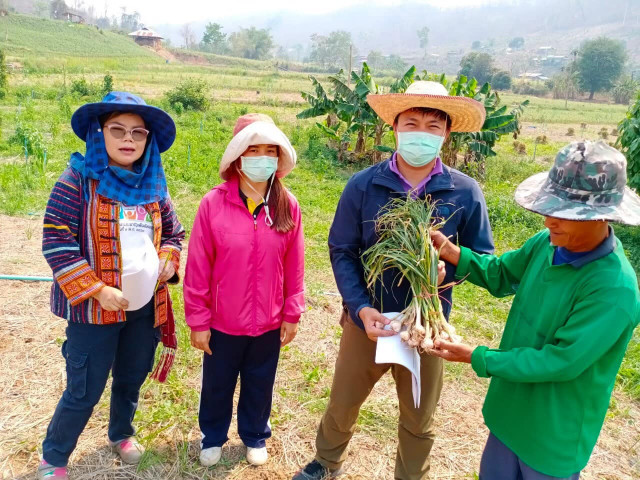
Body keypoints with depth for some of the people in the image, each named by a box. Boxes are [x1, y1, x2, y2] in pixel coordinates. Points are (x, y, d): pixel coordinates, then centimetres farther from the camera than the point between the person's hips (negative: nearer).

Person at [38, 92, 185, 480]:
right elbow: (56, 242, -15)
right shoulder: (79, 179, -12)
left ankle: (122, 433, 48)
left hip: (145, 305, 5)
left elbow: (174, 233, 15)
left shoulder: (153, 184, 4)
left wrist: (167, 261, -6)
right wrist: (97, 290, -19)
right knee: (84, 392, 5)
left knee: (132, 379, 20)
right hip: (93, 308, -5)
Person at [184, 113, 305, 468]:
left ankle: (255, 437, 47)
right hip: (222, 321, -1)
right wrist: (197, 320, -8)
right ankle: (213, 437, 47)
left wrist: (292, 314, 1)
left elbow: (294, 268, -2)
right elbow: (198, 268, -11)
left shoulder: (288, 206, -8)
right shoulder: (214, 203, -15)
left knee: (260, 385, 21)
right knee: (217, 385, 20)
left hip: (269, 322, 2)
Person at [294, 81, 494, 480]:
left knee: (419, 421, 21)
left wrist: (447, 267, -24)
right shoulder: (363, 185, -12)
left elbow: (483, 259, -3)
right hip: (367, 319, 0)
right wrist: (361, 308, -20)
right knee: (342, 404, 21)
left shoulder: (466, 193, -11)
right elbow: (341, 251, -7)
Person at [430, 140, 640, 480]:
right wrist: (448, 251, -11)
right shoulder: (548, 243, -11)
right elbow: (501, 275, 6)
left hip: (554, 435, -6)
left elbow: (559, 362, -28)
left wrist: (475, 357, -22)